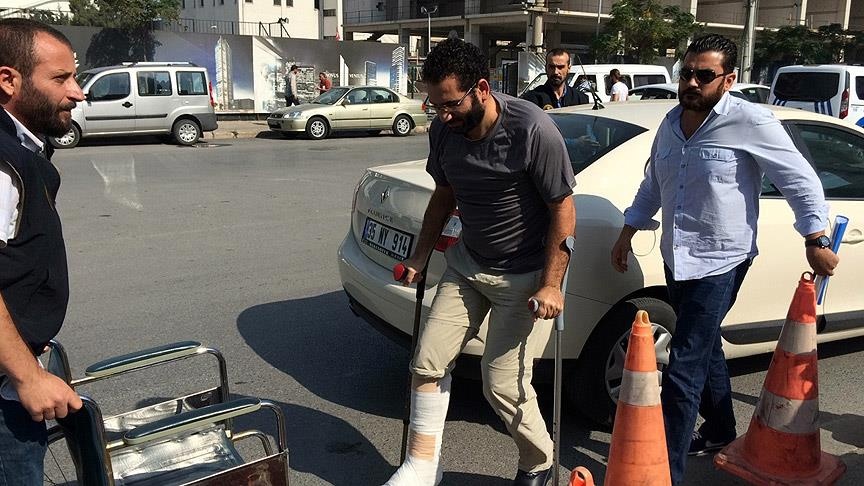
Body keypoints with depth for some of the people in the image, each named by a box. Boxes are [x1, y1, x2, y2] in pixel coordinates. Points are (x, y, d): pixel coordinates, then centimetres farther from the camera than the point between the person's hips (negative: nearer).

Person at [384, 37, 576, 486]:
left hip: (524, 276, -6)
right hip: (466, 264, 6)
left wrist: (551, 284, -19)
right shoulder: (443, 131, -6)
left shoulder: (531, 129, -25)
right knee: (428, 360, 3)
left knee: (503, 384, -3)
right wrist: (420, 256, 11)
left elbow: (563, 210, -18)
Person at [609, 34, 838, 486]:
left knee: (683, 371, -10)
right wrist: (627, 233, 17)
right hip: (676, 257, 7)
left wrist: (815, 241, -8)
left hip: (719, 262, -7)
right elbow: (652, 185, 18)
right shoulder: (671, 123, 5)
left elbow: (801, 181, -9)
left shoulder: (750, 122, -15)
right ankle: (720, 430, 44)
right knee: (705, 349, 23)